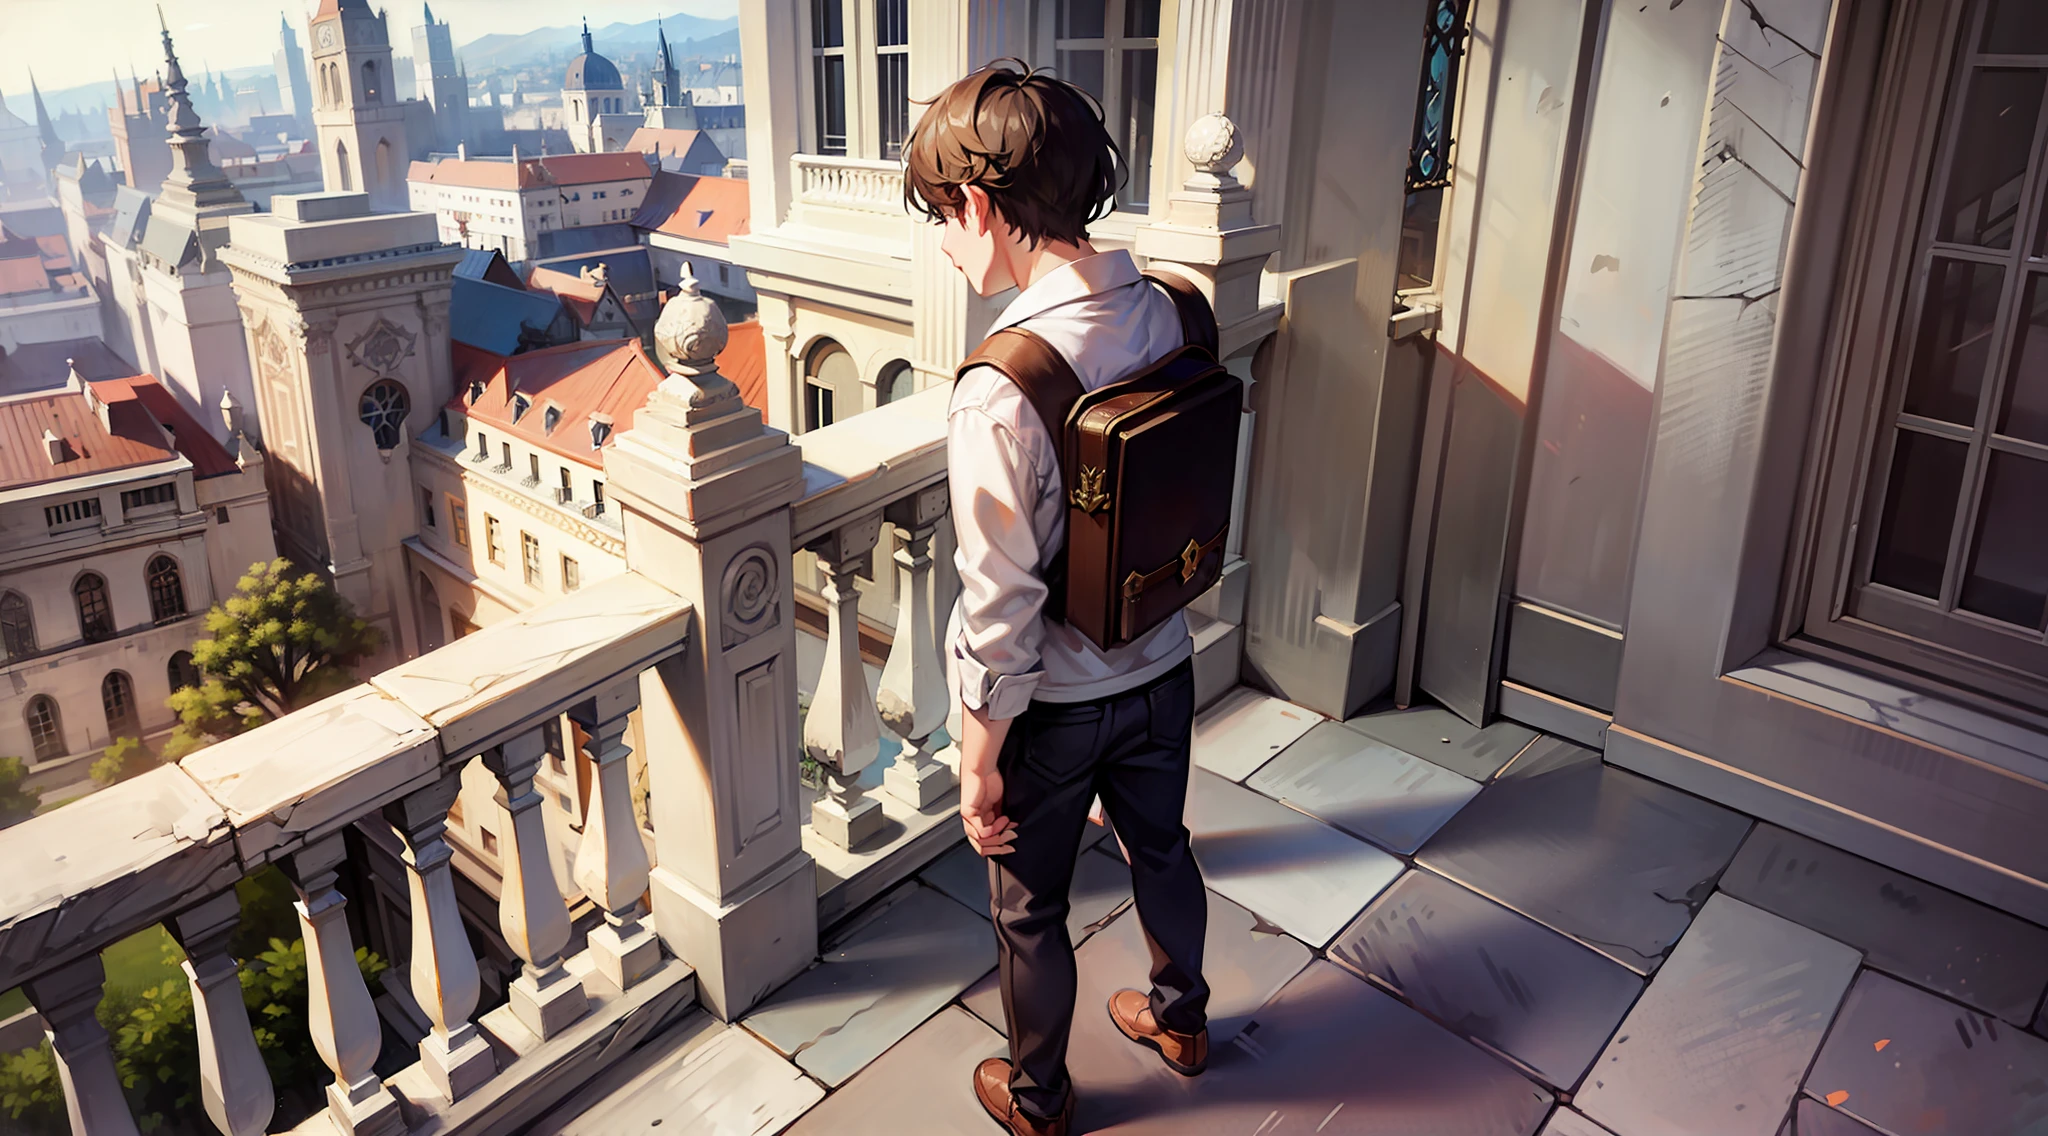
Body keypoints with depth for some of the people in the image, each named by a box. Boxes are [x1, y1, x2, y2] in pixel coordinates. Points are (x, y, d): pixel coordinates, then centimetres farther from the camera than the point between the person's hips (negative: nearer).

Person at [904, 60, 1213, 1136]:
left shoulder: (1000, 391, -32)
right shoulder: (1165, 313, -10)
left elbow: (1001, 610, -27)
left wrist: (980, 759, -13)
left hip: (1055, 704, -6)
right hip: (1163, 665, 7)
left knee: (1030, 908, 19)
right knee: (1160, 846, 30)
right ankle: (1181, 1016, 56)